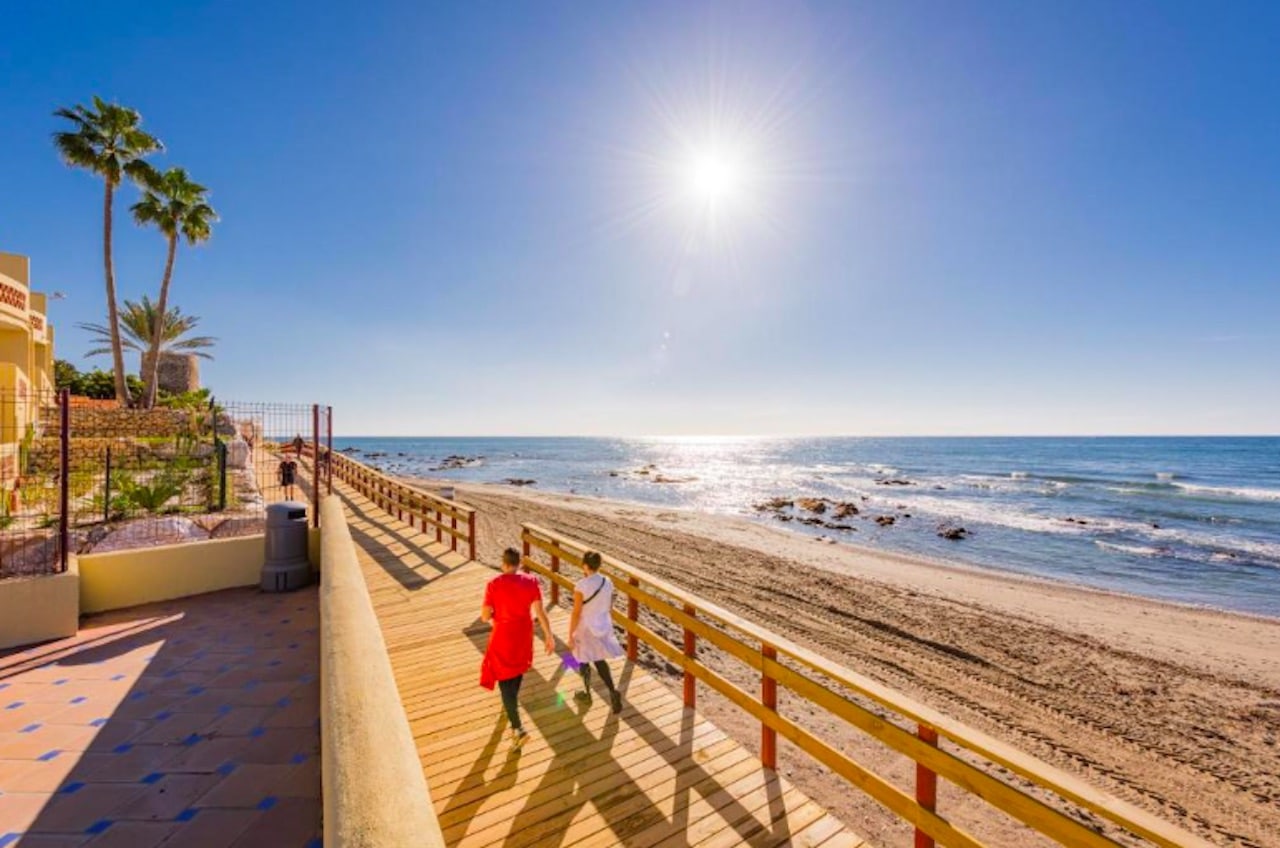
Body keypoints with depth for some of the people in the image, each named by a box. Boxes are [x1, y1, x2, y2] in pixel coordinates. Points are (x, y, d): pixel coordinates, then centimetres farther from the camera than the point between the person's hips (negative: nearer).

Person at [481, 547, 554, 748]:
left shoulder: (494, 585, -18)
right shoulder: (530, 581, -12)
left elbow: (485, 616, -13)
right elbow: (539, 611, -13)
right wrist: (549, 636, -6)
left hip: (503, 636, -4)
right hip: (523, 634, 4)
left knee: (504, 678, 8)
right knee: (517, 668, 30)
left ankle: (517, 728, 3)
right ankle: (512, 702, 55)